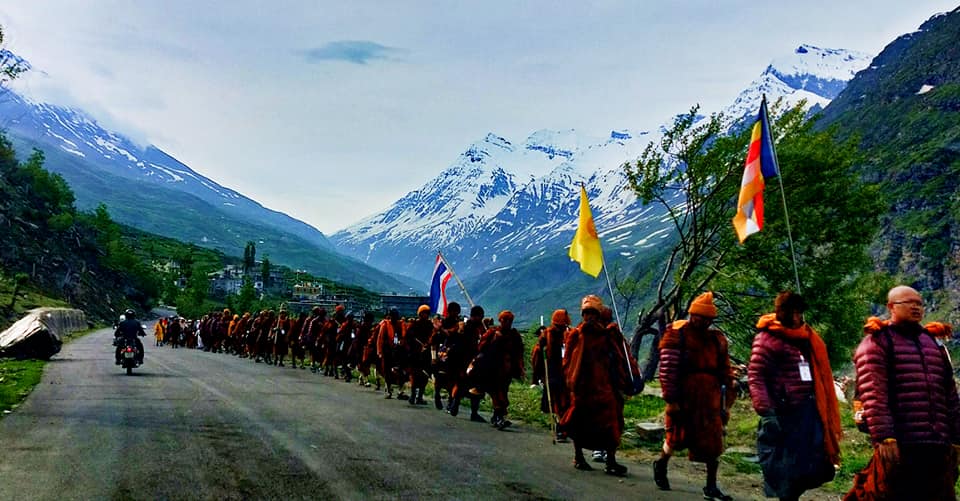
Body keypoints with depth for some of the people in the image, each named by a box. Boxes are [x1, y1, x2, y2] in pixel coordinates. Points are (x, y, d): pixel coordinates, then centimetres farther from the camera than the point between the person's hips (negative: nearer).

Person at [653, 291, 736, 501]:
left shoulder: (717, 339, 12)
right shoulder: (676, 334, -5)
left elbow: (725, 372, 17)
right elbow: (667, 369, -10)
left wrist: (727, 403, 14)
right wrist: (670, 399, -14)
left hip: (709, 399, 5)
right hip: (683, 397, -4)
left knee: (713, 442, 2)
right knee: (678, 437, 8)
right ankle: (661, 464, 36)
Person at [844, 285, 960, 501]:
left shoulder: (934, 343, 21)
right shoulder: (877, 343, -1)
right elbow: (873, 395, -12)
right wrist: (884, 438, -20)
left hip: (939, 447, 7)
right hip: (899, 446, -6)